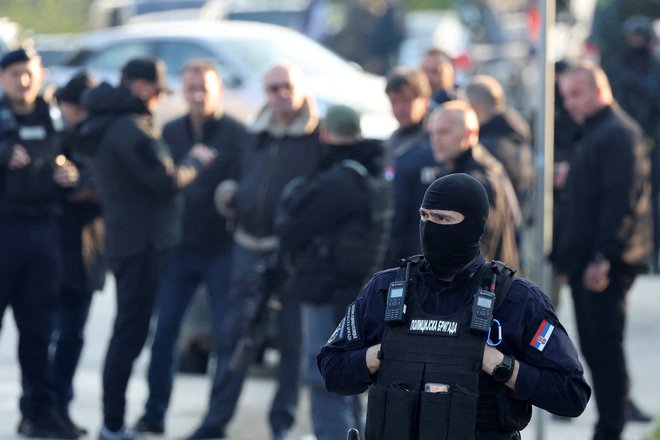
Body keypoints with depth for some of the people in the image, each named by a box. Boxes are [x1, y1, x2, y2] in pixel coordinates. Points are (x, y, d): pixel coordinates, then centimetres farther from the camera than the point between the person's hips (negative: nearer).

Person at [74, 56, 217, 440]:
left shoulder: (106, 125, 15)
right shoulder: (132, 128, -18)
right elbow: (166, 183, -18)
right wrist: (195, 162, -2)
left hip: (123, 238, 10)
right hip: (143, 241, -10)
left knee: (129, 332, 16)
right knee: (131, 333, -7)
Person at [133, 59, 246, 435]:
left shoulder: (237, 135, -5)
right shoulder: (171, 133, 8)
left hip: (222, 248, -3)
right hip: (179, 247, 4)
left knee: (226, 333, 0)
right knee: (165, 329, 1)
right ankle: (154, 413, 7)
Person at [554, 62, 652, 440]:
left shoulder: (618, 133, -12)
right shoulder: (592, 134, 20)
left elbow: (622, 197, -20)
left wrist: (602, 258, -23)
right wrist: (568, 257, 19)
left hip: (605, 263, -10)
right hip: (586, 262, 10)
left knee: (605, 348, -9)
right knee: (595, 349, 11)